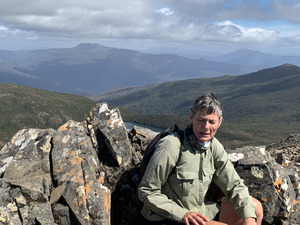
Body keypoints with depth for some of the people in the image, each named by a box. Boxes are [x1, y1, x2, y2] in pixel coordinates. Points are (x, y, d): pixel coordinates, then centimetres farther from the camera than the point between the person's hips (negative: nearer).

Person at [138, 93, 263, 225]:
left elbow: (234, 185, 4)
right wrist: (182, 214, -24)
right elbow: (146, 191, -17)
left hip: (198, 213, 7)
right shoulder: (171, 146, -21)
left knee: (255, 207, -2)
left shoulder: (214, 146, 0)